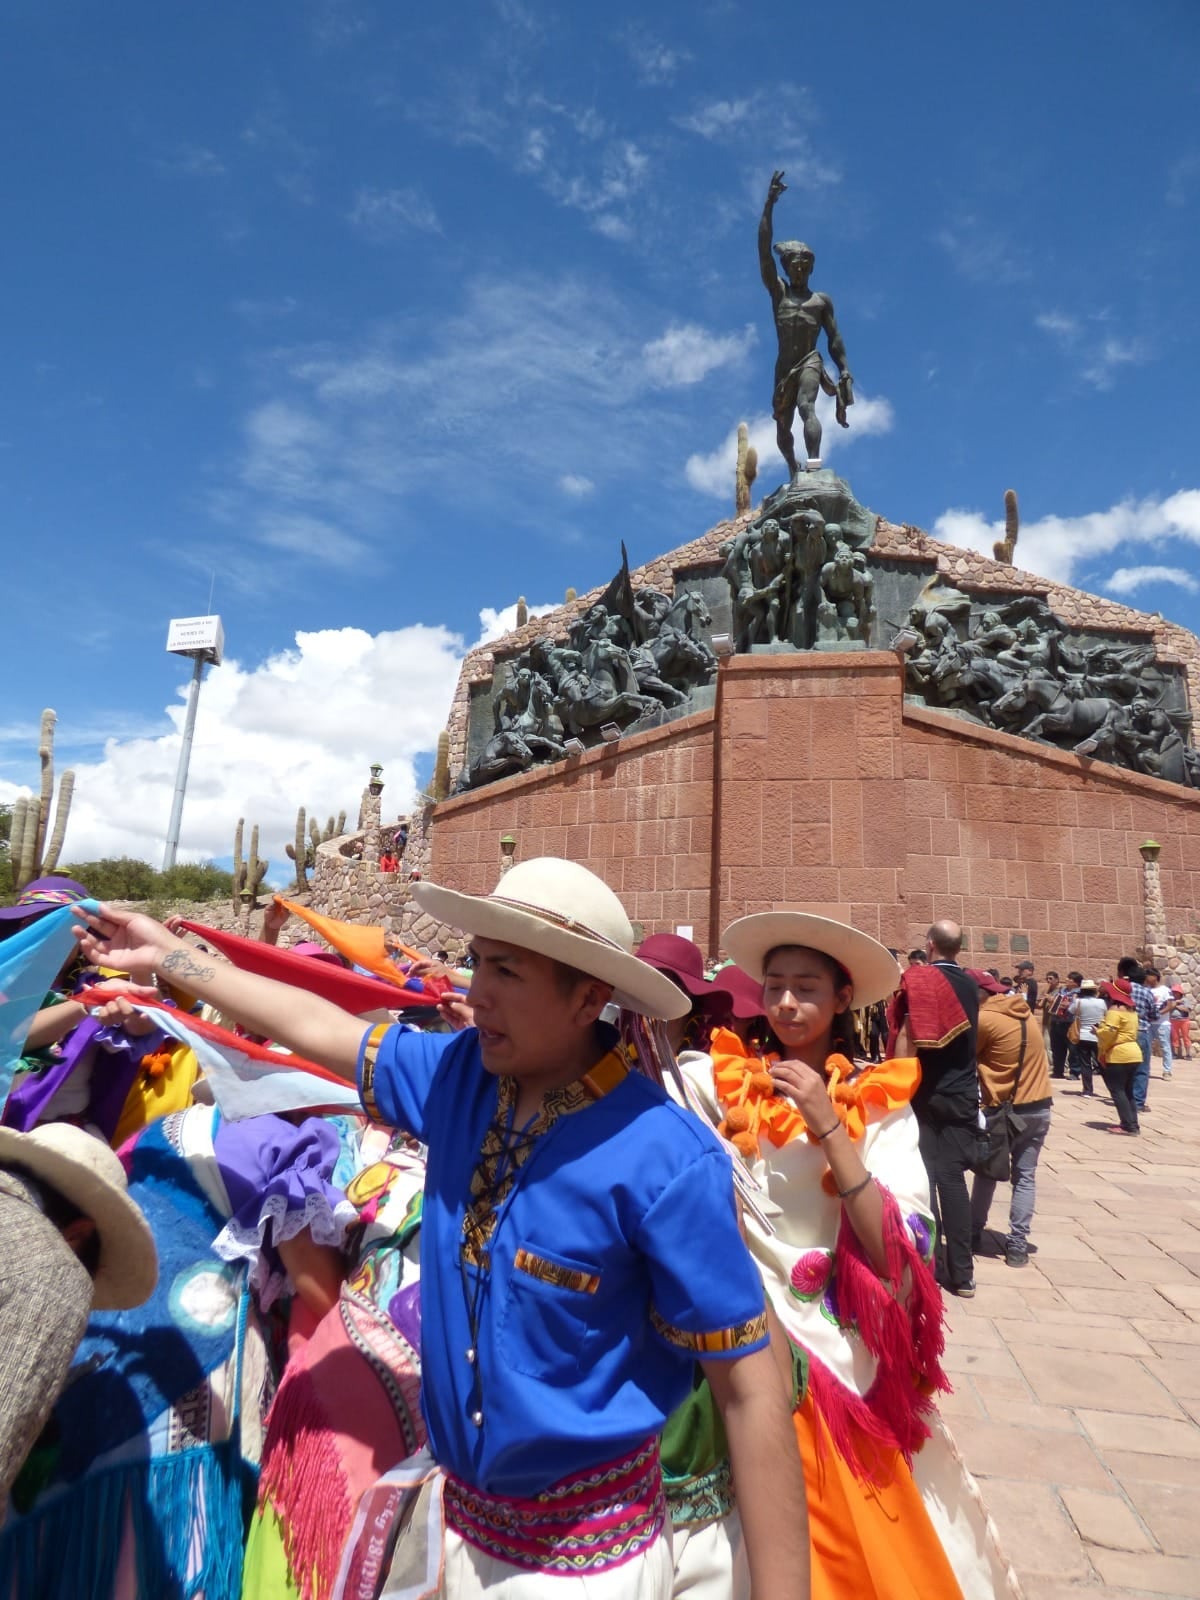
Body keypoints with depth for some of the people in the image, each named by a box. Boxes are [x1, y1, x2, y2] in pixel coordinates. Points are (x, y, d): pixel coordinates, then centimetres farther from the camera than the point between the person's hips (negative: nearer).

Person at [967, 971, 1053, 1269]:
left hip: (1004, 1108, -5)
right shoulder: (1023, 1009, 5)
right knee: (1025, 1176, 10)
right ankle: (1017, 1244, 8)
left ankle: (974, 1234, 21)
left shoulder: (983, 1019, -17)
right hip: (1040, 1106, 5)